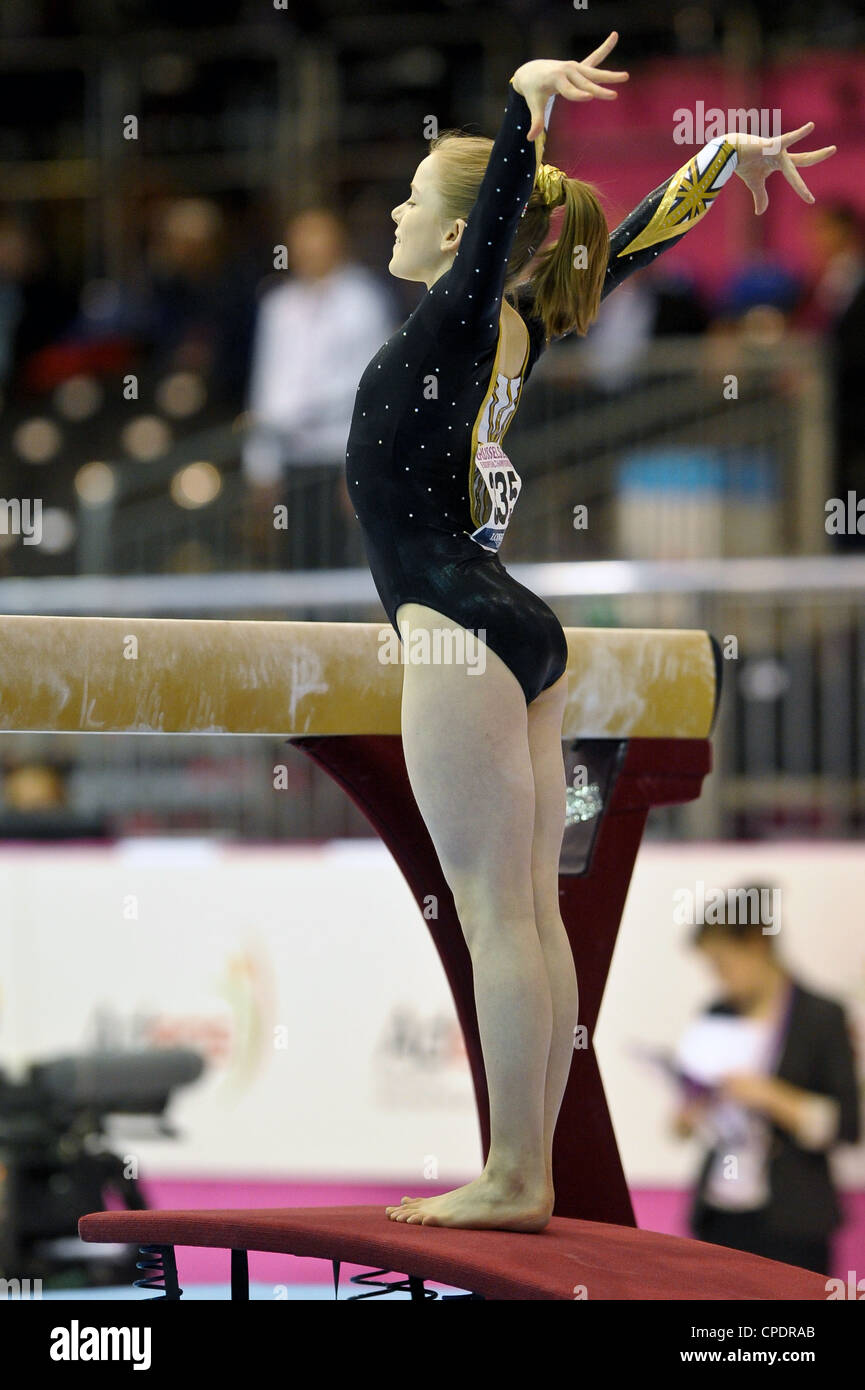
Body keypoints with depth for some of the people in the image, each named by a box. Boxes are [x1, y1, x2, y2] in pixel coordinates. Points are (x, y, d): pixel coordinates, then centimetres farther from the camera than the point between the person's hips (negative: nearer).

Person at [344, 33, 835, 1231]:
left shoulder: (464, 318, -8)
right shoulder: (513, 329, 11)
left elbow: (505, 206, -25)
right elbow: (631, 246, 20)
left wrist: (528, 104, -40)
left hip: (461, 639, -9)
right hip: (516, 636, 9)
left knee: (495, 913, -8)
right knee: (530, 914, 7)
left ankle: (512, 1179, -8)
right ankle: (527, 1170, 9)